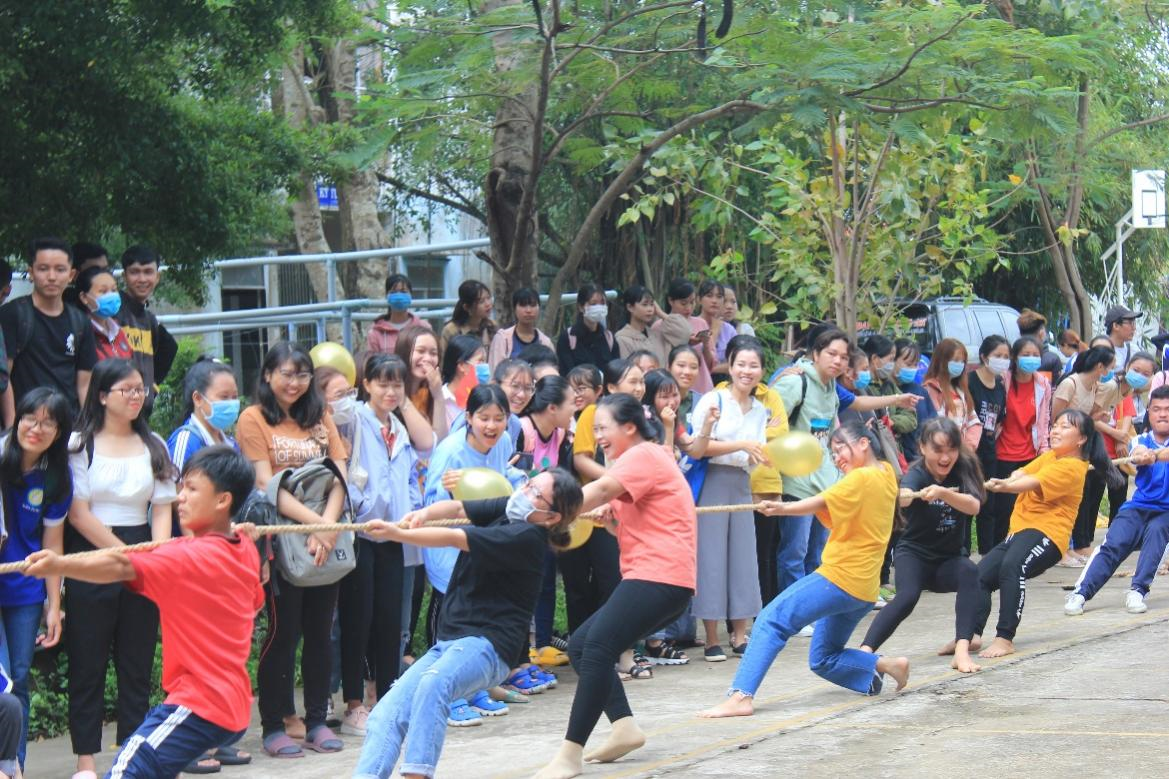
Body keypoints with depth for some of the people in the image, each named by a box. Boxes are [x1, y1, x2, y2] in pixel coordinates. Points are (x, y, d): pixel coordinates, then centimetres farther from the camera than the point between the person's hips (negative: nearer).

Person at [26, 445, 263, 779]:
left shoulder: (193, 557, -14)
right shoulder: (245, 549, 10)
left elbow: (122, 568, -27)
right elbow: (255, 600, 29)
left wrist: (59, 565, -36)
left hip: (200, 706, -10)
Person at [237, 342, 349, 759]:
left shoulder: (320, 417, 12)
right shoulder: (254, 419, -2)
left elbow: (339, 475, 3)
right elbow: (265, 484, -10)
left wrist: (328, 525, -15)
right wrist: (313, 520, -19)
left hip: (325, 540, 4)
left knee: (319, 631, 8)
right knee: (283, 632, -2)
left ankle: (316, 720, 17)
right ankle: (273, 726, 7)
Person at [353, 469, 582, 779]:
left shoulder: (525, 537, -14)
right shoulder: (506, 510, 11)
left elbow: (455, 539, -22)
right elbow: (456, 508, 13)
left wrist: (397, 533, -27)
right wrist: (424, 514, -9)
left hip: (486, 645, -9)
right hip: (449, 642, 9)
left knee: (434, 682, -39)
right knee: (385, 716, -10)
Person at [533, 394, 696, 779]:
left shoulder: (645, 455, -6)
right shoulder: (639, 459, 25)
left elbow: (601, 489, -23)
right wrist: (611, 521, 5)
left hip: (660, 577, -11)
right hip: (646, 577, 11)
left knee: (597, 647, -23)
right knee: (581, 645, 7)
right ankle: (625, 728, -1)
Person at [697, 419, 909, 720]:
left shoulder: (861, 479, -11)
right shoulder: (886, 475, 15)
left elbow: (819, 504, -26)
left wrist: (781, 508, -38)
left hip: (839, 578, -9)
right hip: (865, 590, 9)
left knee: (771, 621, -13)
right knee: (823, 659, 20)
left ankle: (741, 696, -25)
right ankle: (885, 664, 6)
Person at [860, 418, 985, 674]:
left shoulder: (963, 468, -8)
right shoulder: (916, 474, -16)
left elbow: (974, 506, -27)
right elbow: (902, 496, -40)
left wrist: (943, 494, -48)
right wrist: (916, 495, -67)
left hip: (950, 557, 2)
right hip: (914, 554, -2)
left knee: (970, 573, -31)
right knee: (907, 596, -32)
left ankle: (962, 650, -36)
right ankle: (865, 652, -40)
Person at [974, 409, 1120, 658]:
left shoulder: (1072, 467, -6)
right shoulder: (1049, 457, 21)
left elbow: (1033, 483, -21)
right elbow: (1022, 473, 7)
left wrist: (1002, 485, -36)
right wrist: (1011, 480, -17)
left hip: (1046, 533, -9)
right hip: (1020, 530, 9)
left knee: (1011, 565, -36)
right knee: (980, 574, -12)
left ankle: (1004, 639, -39)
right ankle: (971, 634, -22)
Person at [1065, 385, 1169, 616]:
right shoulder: (1141, 441, 10)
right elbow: (1138, 455, -15)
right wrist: (1142, 457, -40)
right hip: (1138, 508, 2)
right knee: (1113, 545, -23)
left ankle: (1137, 591, -38)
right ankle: (1080, 593, -35)